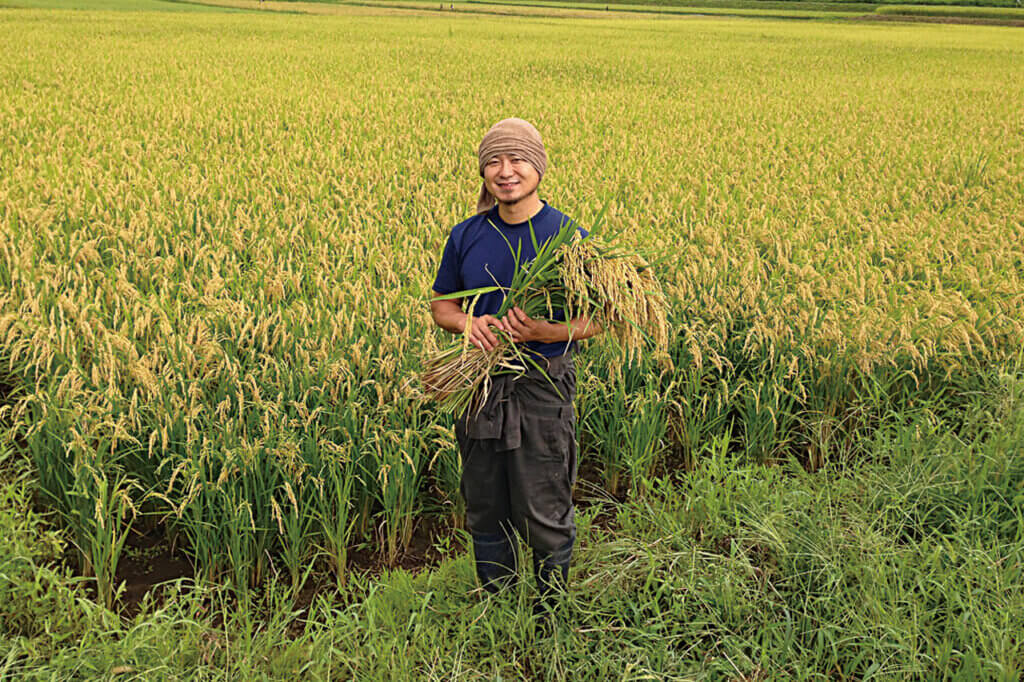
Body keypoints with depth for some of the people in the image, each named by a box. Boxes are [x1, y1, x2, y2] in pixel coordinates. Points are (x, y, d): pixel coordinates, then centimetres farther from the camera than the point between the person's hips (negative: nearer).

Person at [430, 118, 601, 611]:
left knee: (545, 515, 4)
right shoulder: (465, 236, 4)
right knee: (485, 512, 15)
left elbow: (592, 321, -3)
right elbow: (441, 305, 12)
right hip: (479, 385, 4)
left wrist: (543, 332, -23)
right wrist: (468, 323, -13)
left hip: (543, 389, -4)